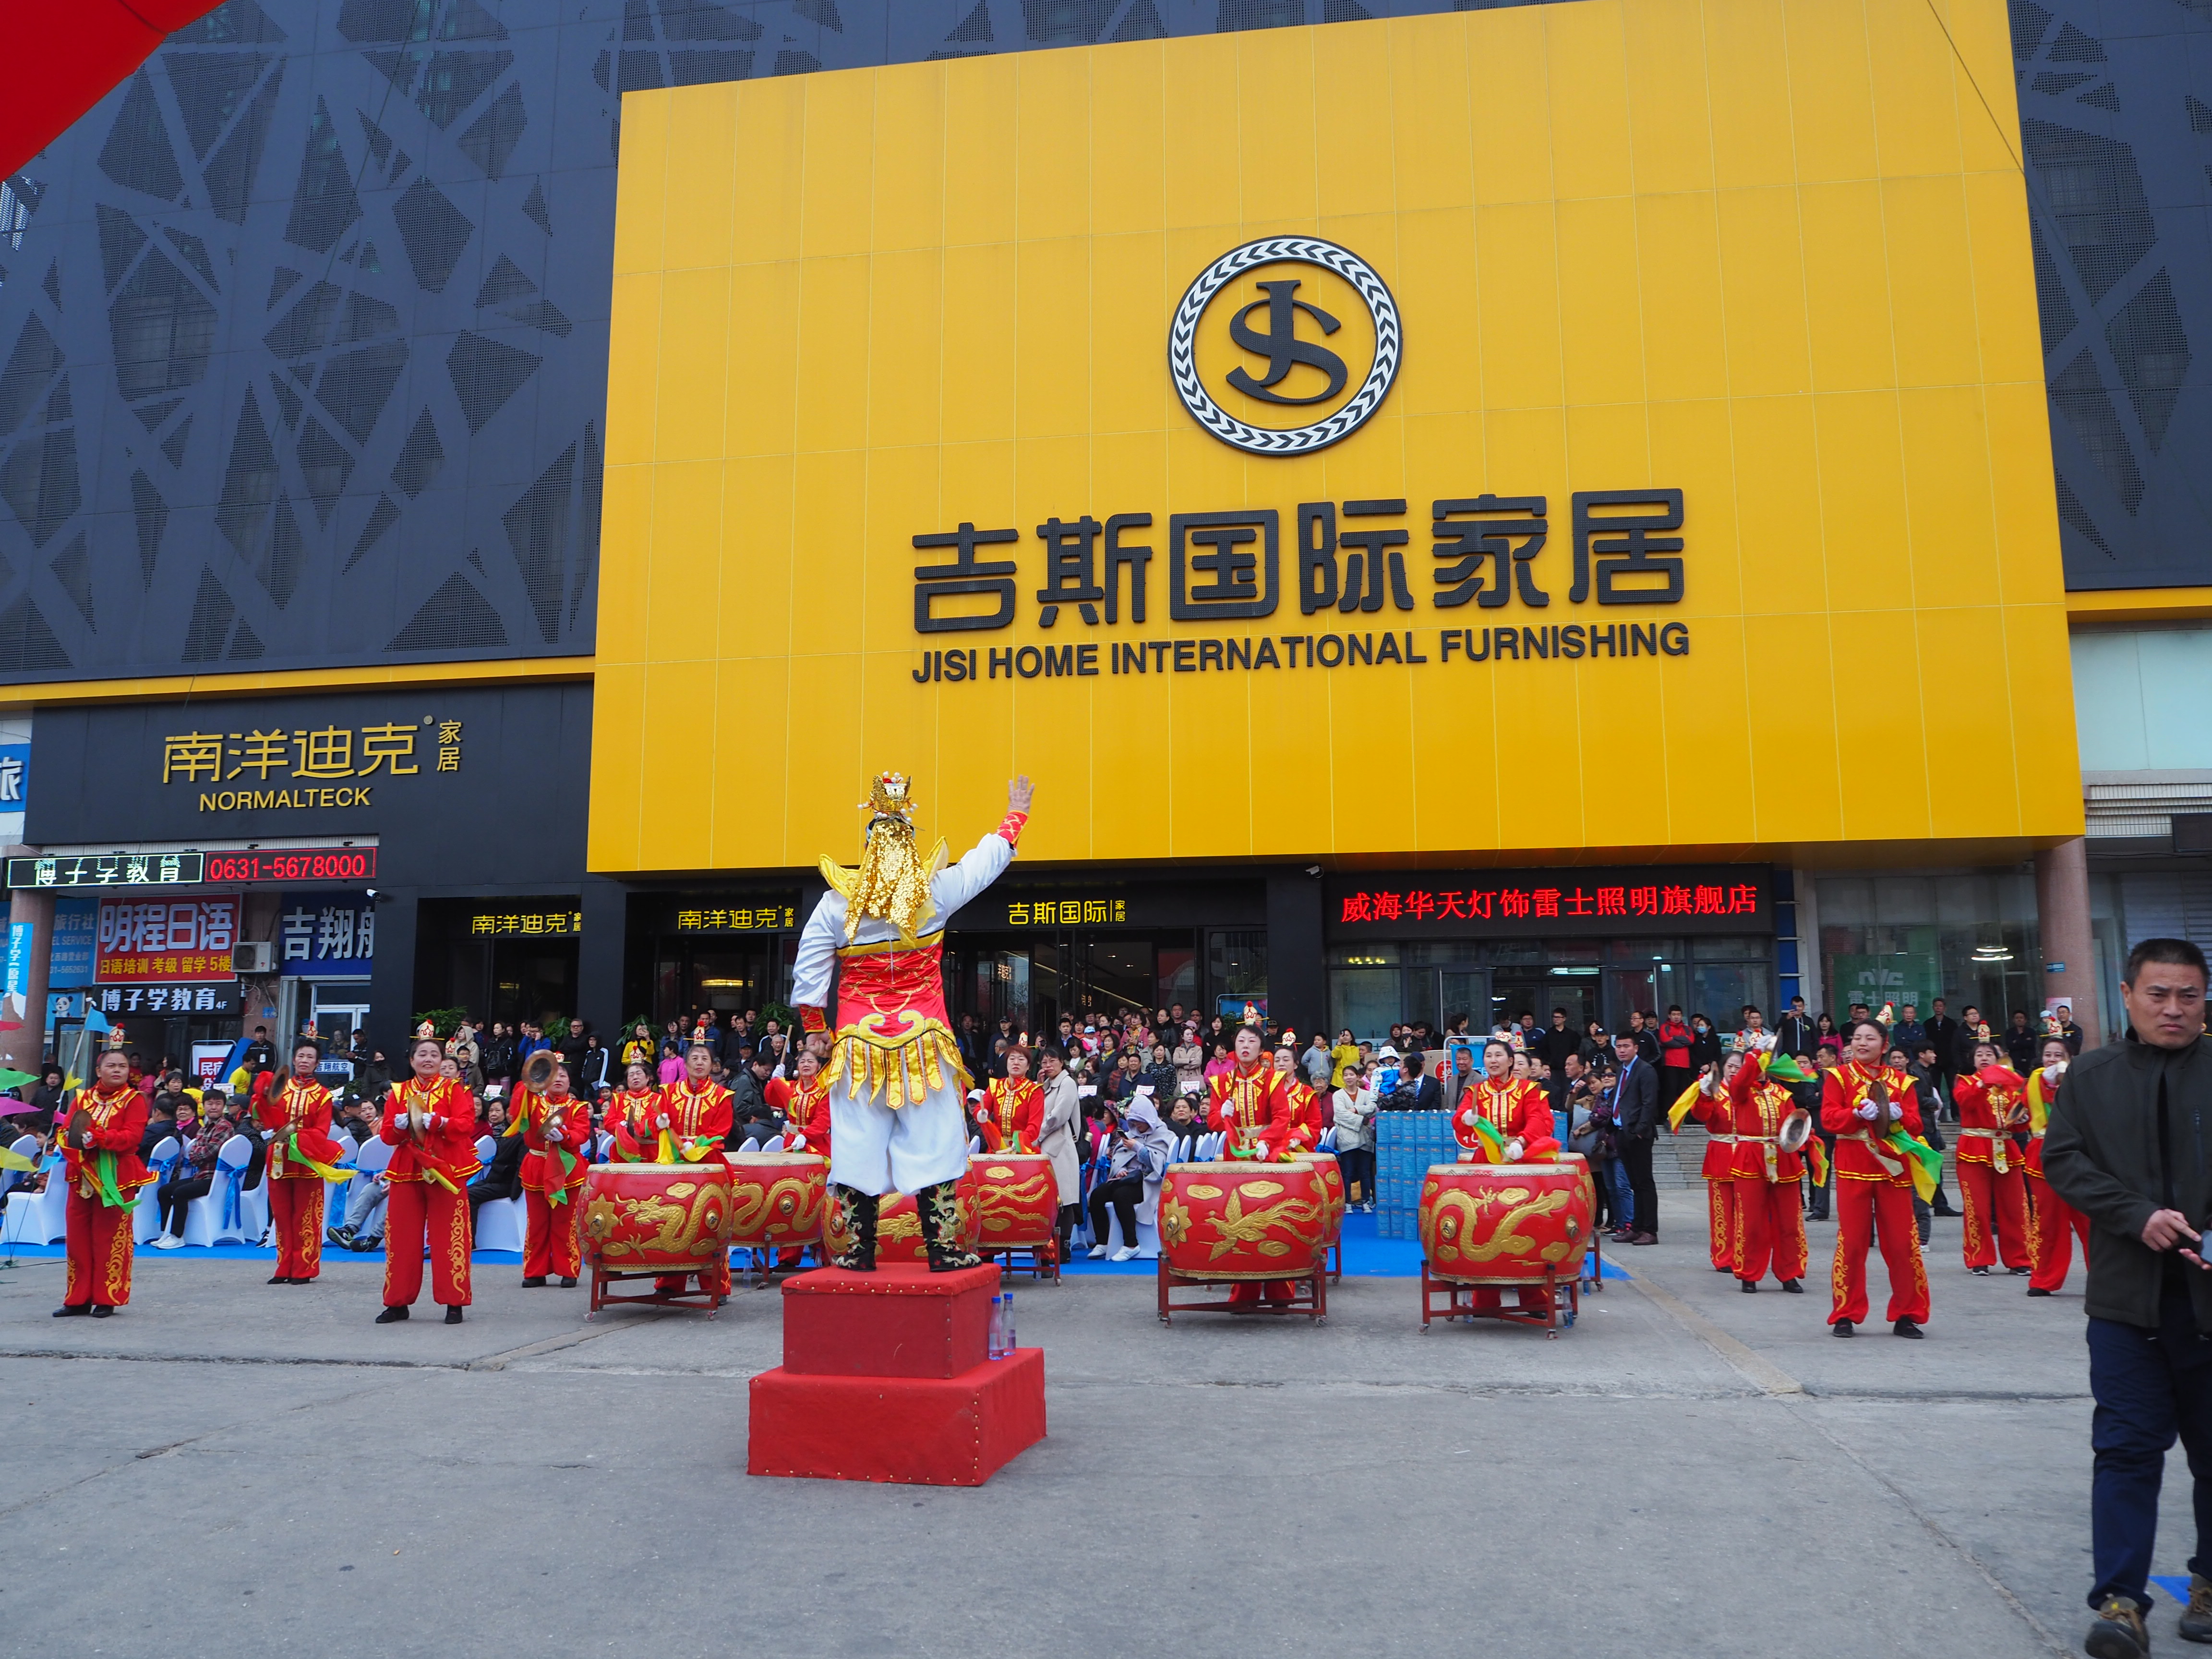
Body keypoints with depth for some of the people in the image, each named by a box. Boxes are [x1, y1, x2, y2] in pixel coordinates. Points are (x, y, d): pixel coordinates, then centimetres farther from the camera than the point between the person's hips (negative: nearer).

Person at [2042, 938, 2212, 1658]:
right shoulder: (2091, 1077, 5)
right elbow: (2062, 1159, 1)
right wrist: (2139, 1215, -13)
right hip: (2128, 1294, 0)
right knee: (2126, 1446, 0)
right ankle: (2120, 1599, 2)